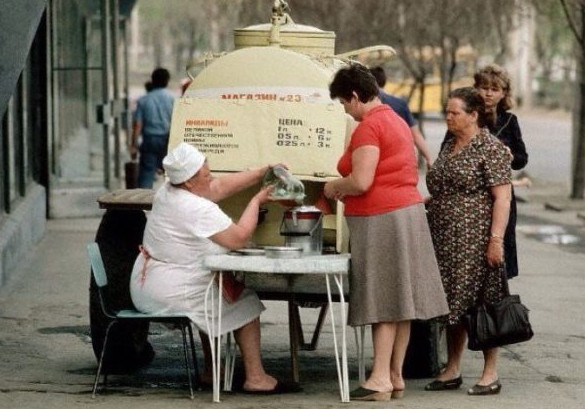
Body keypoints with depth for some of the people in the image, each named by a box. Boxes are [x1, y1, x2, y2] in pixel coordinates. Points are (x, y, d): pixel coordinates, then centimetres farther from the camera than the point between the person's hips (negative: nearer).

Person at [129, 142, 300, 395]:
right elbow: (239, 238, -16)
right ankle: (255, 378, 2)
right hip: (169, 293, -10)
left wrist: (263, 173, 13)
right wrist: (257, 201, -4)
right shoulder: (199, 210, -22)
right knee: (245, 304, 1)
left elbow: (222, 187, 16)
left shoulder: (168, 192, 8)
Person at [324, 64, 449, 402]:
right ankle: (396, 376, 13)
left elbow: (361, 181, -22)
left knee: (383, 301, -8)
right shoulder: (396, 121, 17)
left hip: (381, 219, -9)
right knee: (399, 299, 9)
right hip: (407, 209, 9)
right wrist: (347, 190, 20)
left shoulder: (369, 126, -14)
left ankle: (381, 380, -8)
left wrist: (335, 188, -4)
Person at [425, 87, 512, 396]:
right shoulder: (450, 146, 15)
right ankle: (452, 371, 17)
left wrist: (496, 239, -20)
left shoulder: (490, 148, -9)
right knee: (452, 302, 10)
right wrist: (422, 203, 9)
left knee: (479, 301, -4)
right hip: (446, 239, 8)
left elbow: (502, 197, -14)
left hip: (475, 241, -8)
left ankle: (491, 374, 3)